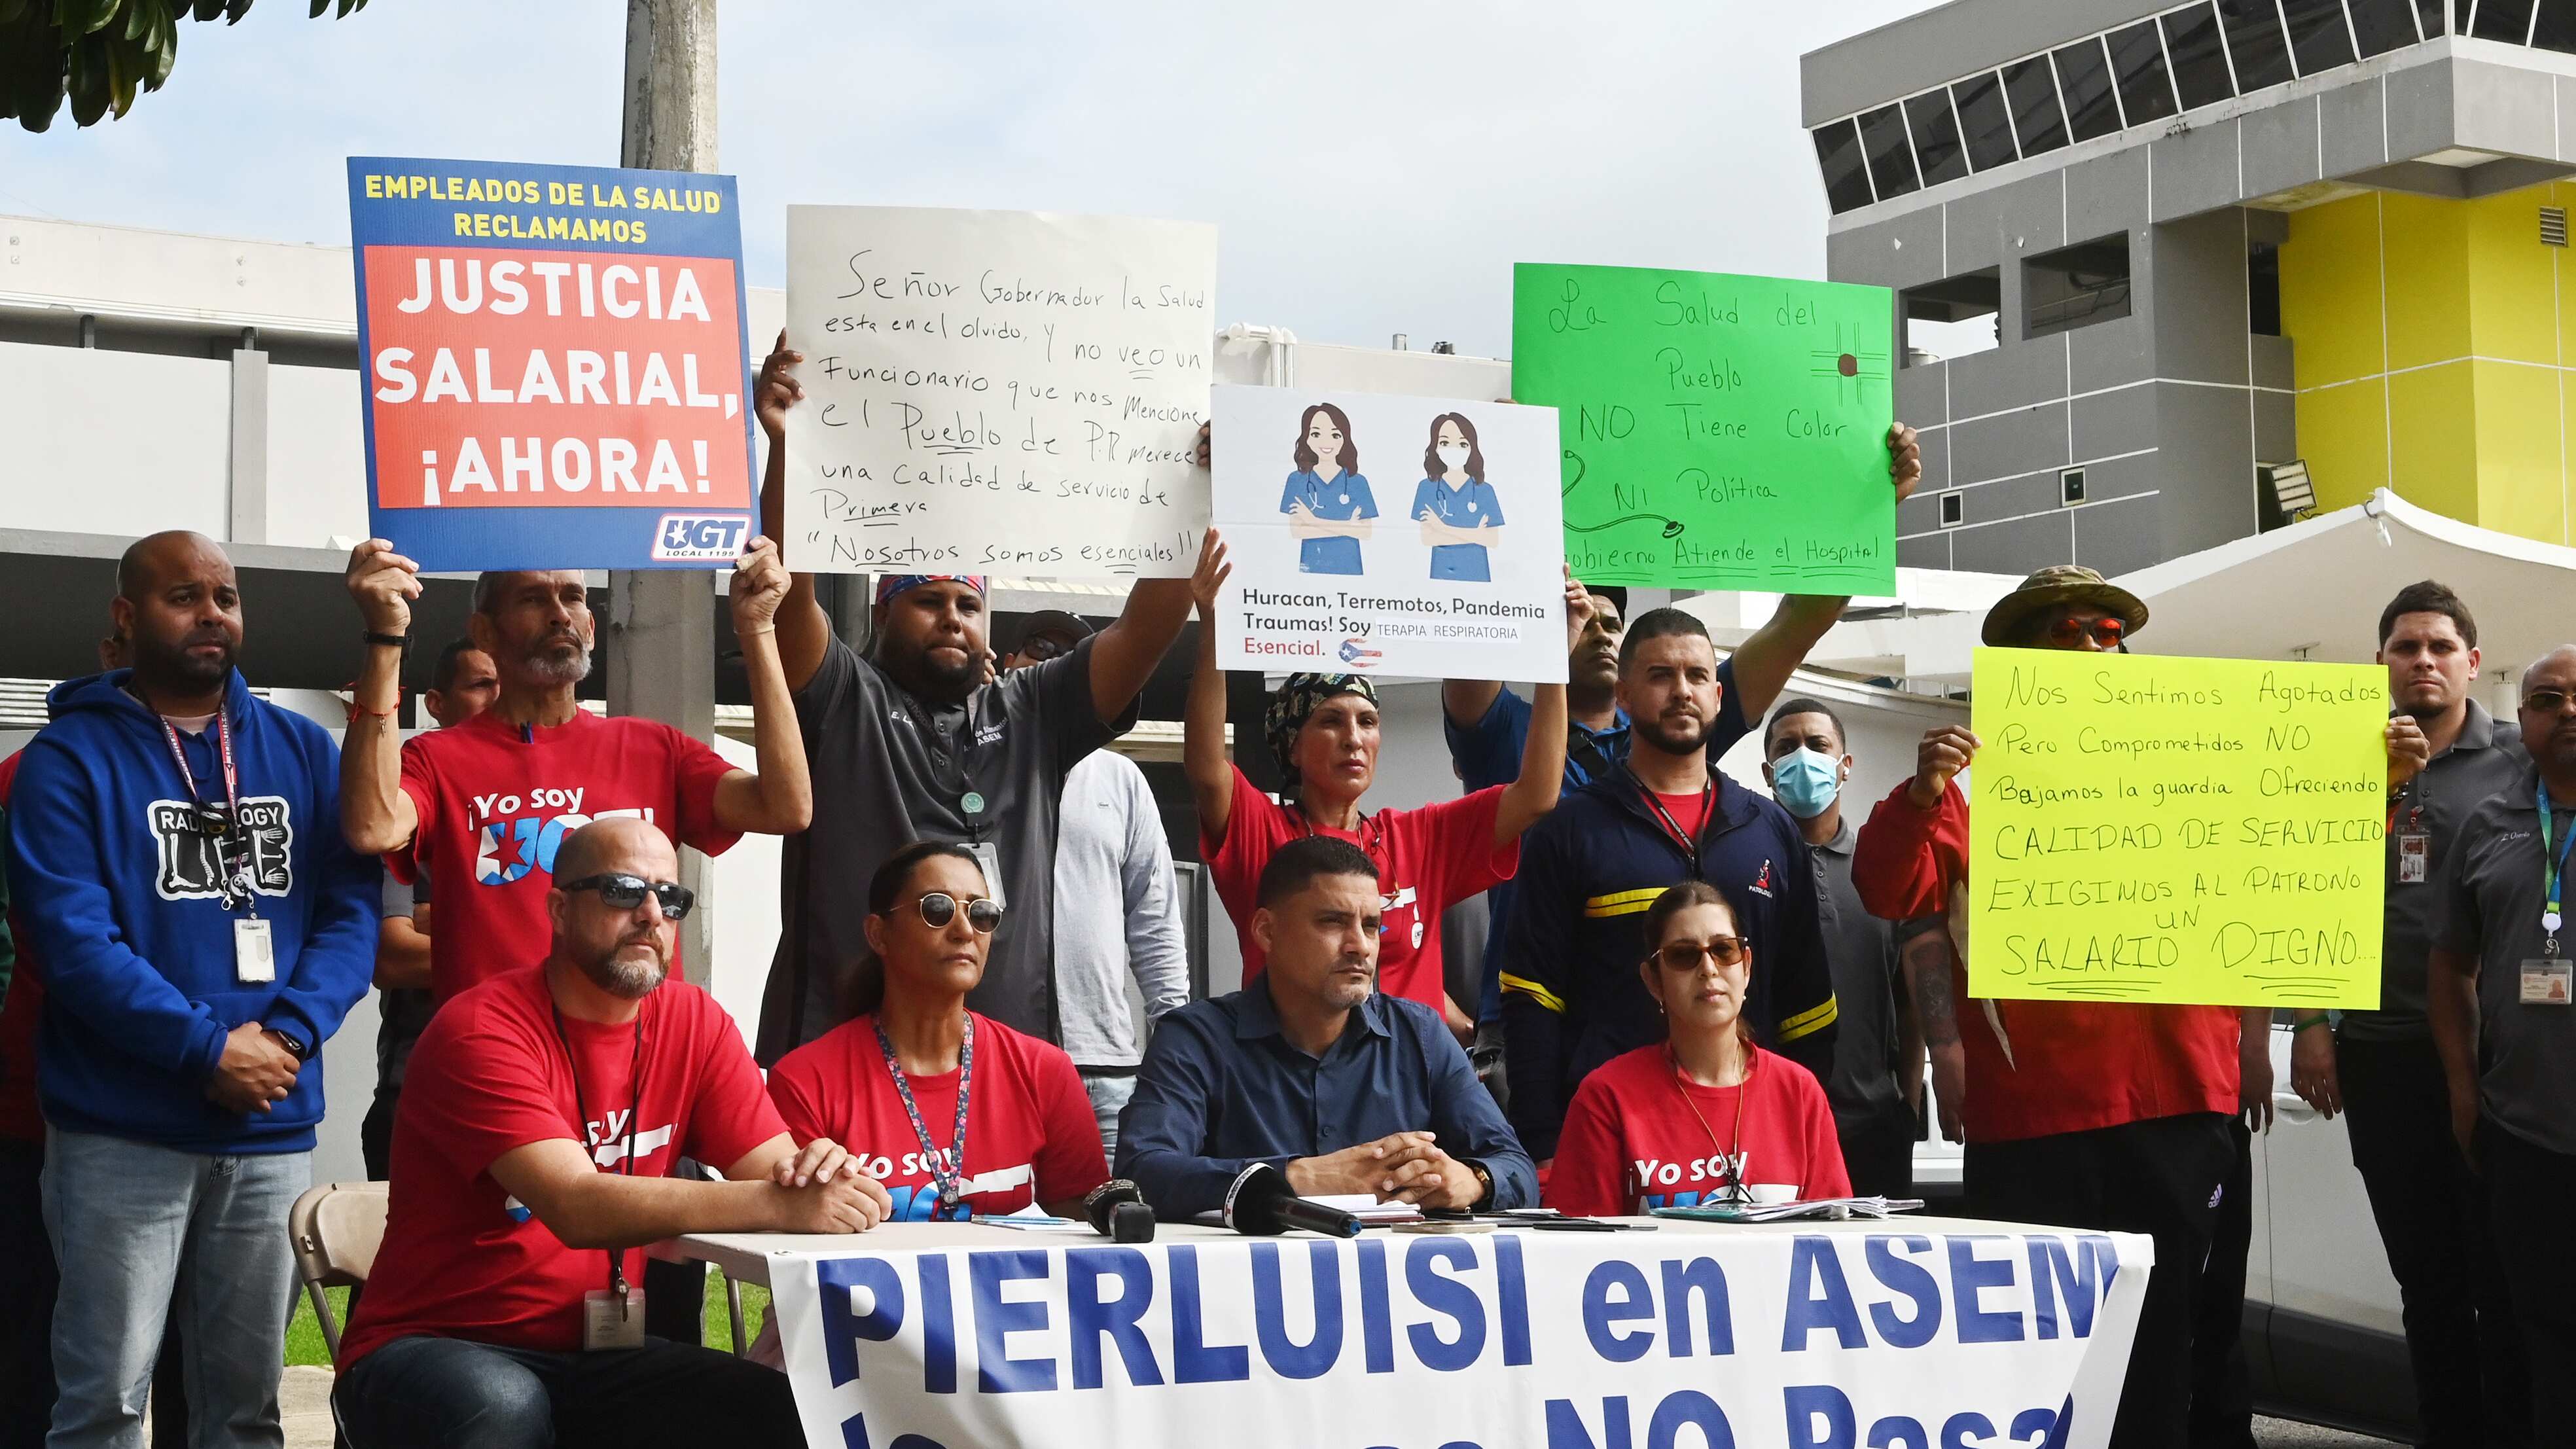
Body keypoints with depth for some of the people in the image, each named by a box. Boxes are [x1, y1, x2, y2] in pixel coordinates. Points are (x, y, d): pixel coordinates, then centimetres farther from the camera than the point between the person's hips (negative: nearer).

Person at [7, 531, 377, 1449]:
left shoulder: (302, 749, 10)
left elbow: (351, 908, 3)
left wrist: (289, 1035, -14)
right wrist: (209, 1050, -18)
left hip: (274, 1132, 4)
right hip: (122, 1133, -4)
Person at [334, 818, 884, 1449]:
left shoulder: (694, 1022, 3)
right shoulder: (480, 1032, -16)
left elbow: (777, 1172, -3)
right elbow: (578, 1208, -29)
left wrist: (820, 1177, -29)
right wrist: (777, 1205, -37)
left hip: (597, 1353, 4)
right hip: (434, 1347, -4)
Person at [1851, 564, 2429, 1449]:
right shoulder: (1979, 774, 5)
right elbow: (1891, 893, -6)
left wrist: (2372, 785, 3)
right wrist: (1922, 795, -24)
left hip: (2178, 1101, 3)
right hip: (2032, 1111, -3)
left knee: (2162, 1341, 9)